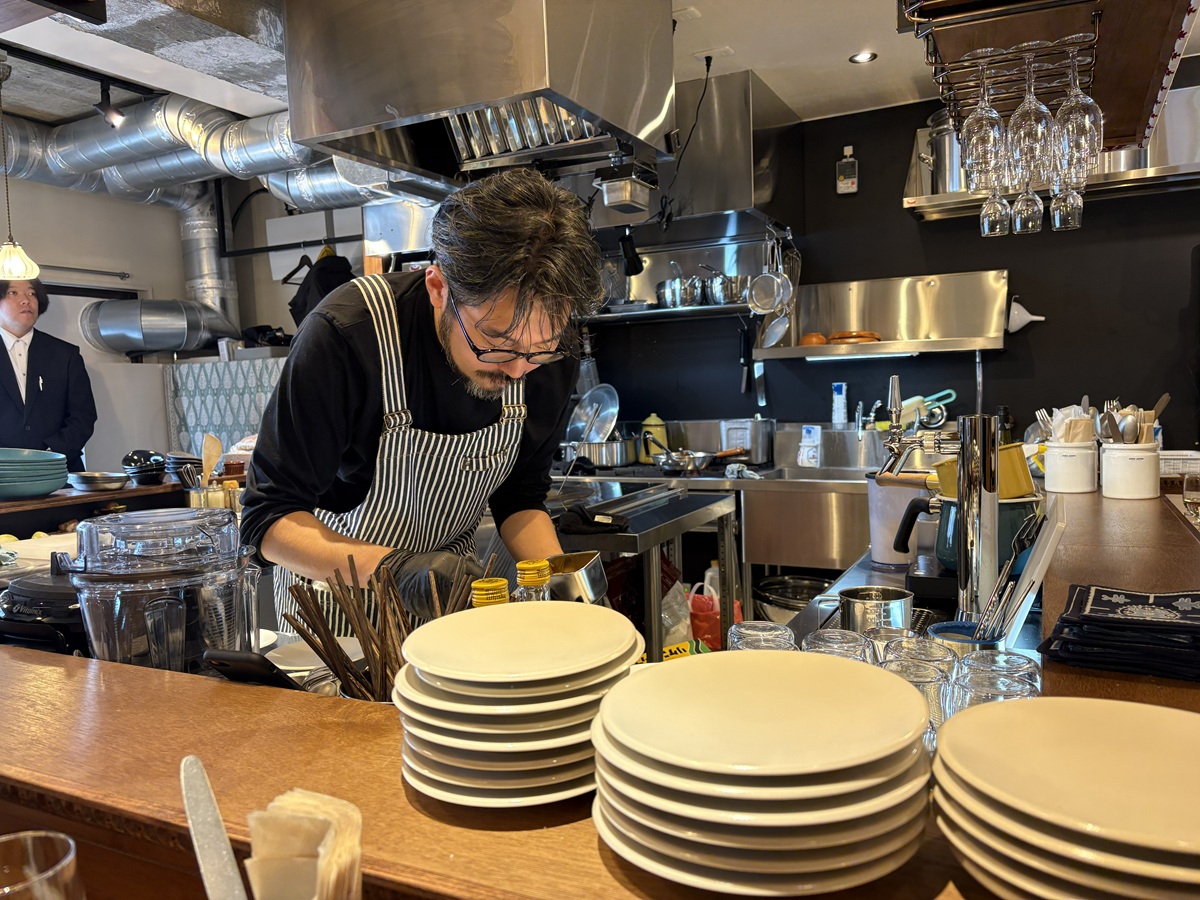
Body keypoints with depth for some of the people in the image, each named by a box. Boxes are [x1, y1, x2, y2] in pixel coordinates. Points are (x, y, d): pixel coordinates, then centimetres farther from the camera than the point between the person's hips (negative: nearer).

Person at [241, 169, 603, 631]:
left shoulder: (547, 360, -16)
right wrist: (395, 568, -38)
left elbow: (520, 498, -1)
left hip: (449, 579, 2)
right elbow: (269, 521, -23)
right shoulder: (343, 337, -28)